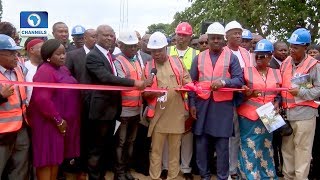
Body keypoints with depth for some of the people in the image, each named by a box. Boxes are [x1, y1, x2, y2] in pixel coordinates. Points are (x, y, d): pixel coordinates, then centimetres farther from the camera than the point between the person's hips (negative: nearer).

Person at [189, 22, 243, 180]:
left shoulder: (231, 57, 4)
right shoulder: (199, 57, 10)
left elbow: (239, 80, -3)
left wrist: (224, 81, -20)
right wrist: (192, 103, 2)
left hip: (223, 105, -2)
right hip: (202, 104, 2)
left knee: (222, 145, 4)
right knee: (201, 142, 7)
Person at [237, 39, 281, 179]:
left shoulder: (276, 73, 8)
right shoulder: (247, 71, -1)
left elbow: (279, 94, 15)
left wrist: (276, 104, -4)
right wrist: (247, 94, -20)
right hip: (248, 116, -2)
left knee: (265, 148, 10)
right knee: (249, 148, 0)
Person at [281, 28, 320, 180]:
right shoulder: (285, 63, 9)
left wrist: (301, 92, -17)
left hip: (304, 114, -6)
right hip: (287, 113, 6)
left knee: (302, 149, 2)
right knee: (287, 148, 15)